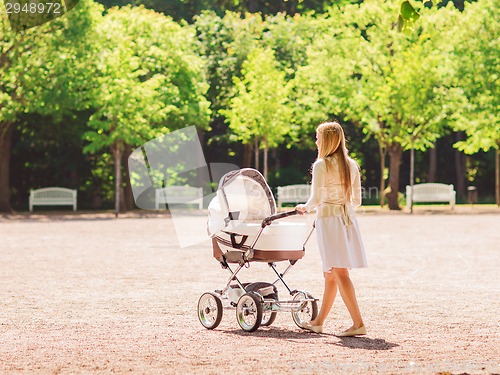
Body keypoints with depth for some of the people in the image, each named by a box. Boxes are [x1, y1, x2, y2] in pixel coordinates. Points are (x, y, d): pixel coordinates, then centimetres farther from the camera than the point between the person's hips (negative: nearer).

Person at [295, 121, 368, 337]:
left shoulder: (321, 165, -9)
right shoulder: (351, 165, 10)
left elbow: (316, 199, -12)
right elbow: (356, 200, 12)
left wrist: (305, 208, 9)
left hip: (328, 219, -7)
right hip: (347, 219, 7)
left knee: (339, 273, -9)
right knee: (330, 275, 15)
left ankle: (358, 323, -15)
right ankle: (318, 322, 24)